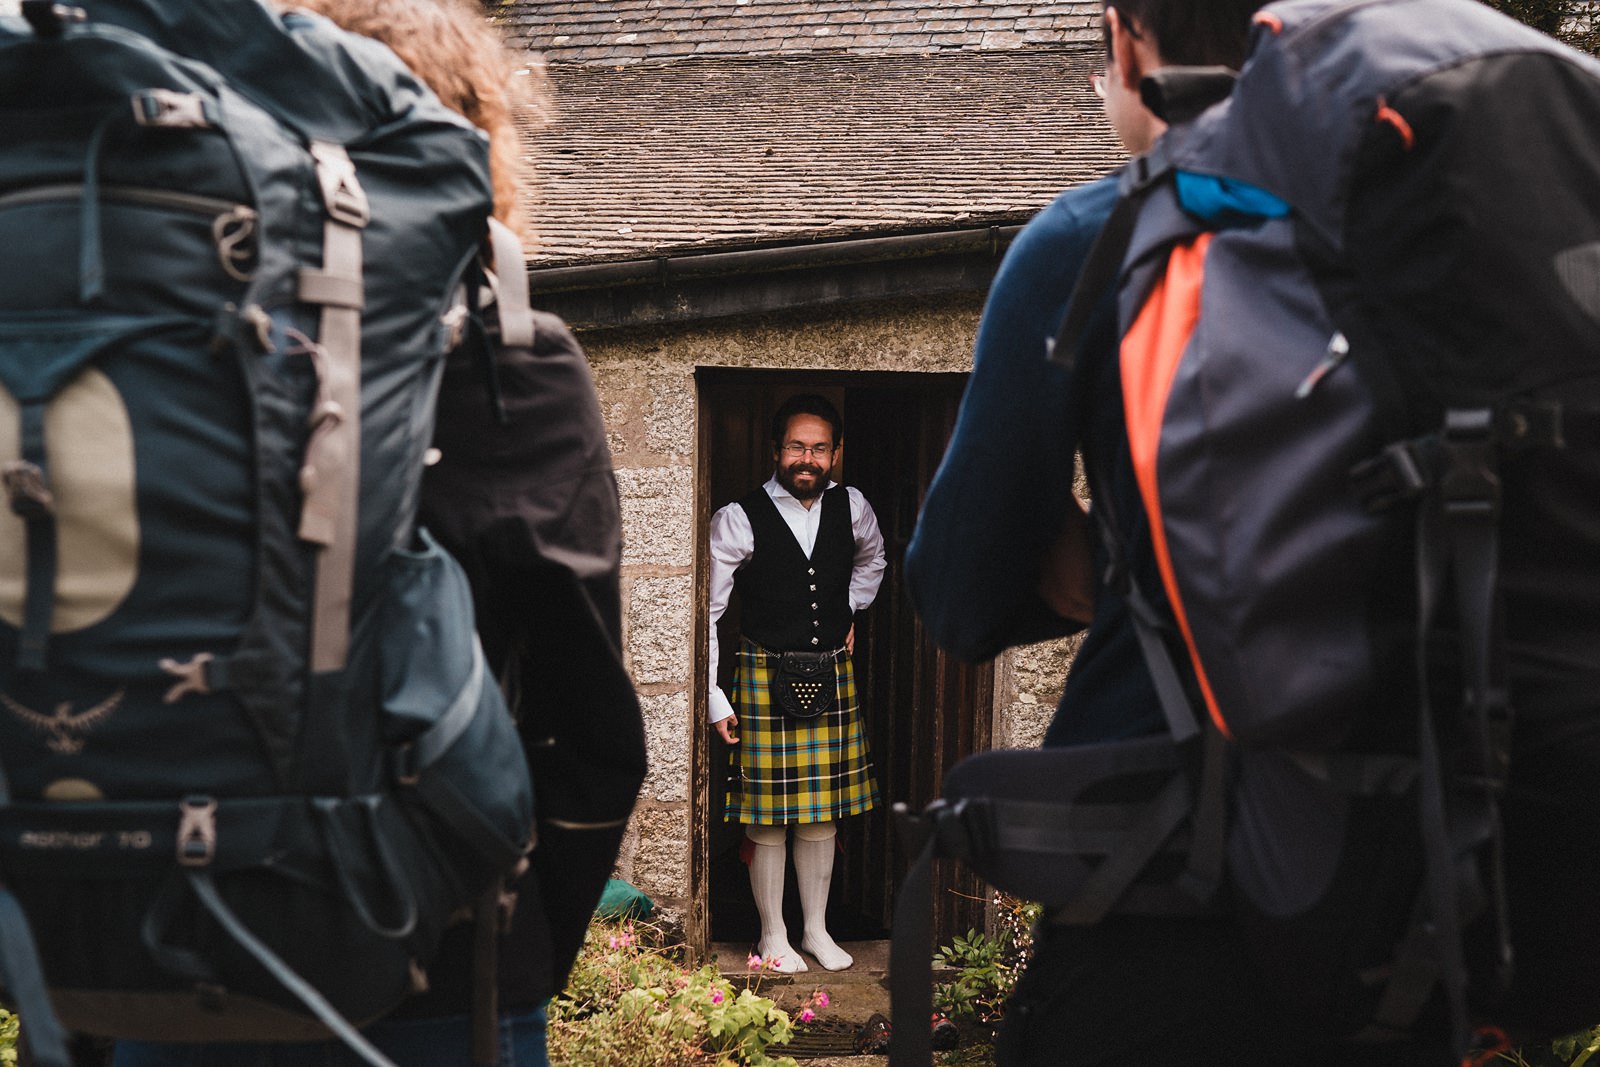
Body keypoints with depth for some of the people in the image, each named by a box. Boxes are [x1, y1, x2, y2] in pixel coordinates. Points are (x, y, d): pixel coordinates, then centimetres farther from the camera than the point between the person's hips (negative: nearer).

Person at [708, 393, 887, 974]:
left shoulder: (853, 508, 1)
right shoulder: (738, 520, -12)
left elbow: (872, 562, 27)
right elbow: (705, 611, -8)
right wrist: (713, 698, -11)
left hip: (832, 676, 4)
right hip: (765, 679, -4)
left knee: (823, 813, 11)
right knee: (768, 816, 2)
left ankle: (817, 929, 25)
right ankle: (773, 936, 16)